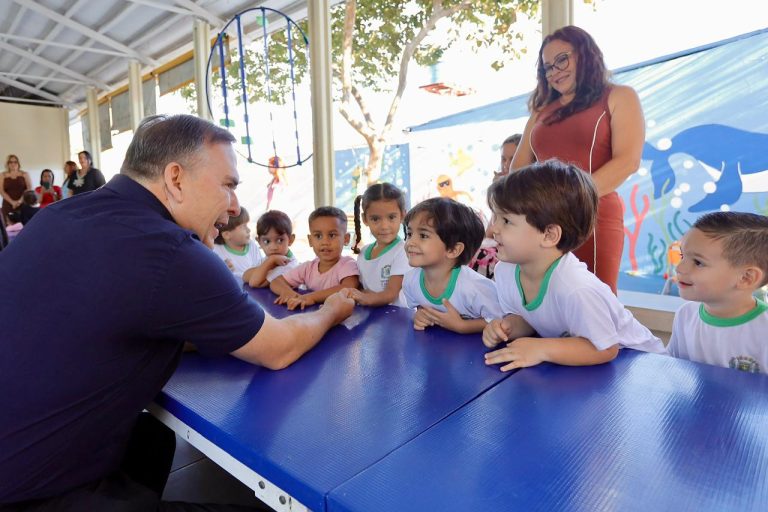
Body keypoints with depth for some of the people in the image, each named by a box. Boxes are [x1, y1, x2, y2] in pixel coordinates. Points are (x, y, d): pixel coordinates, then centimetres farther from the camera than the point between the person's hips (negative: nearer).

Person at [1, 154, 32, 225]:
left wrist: (20, 200, -12)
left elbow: (29, 189, 1)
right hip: (8, 205, 1)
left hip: (23, 205, -1)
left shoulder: (24, 174, 10)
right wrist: (12, 202, -11)